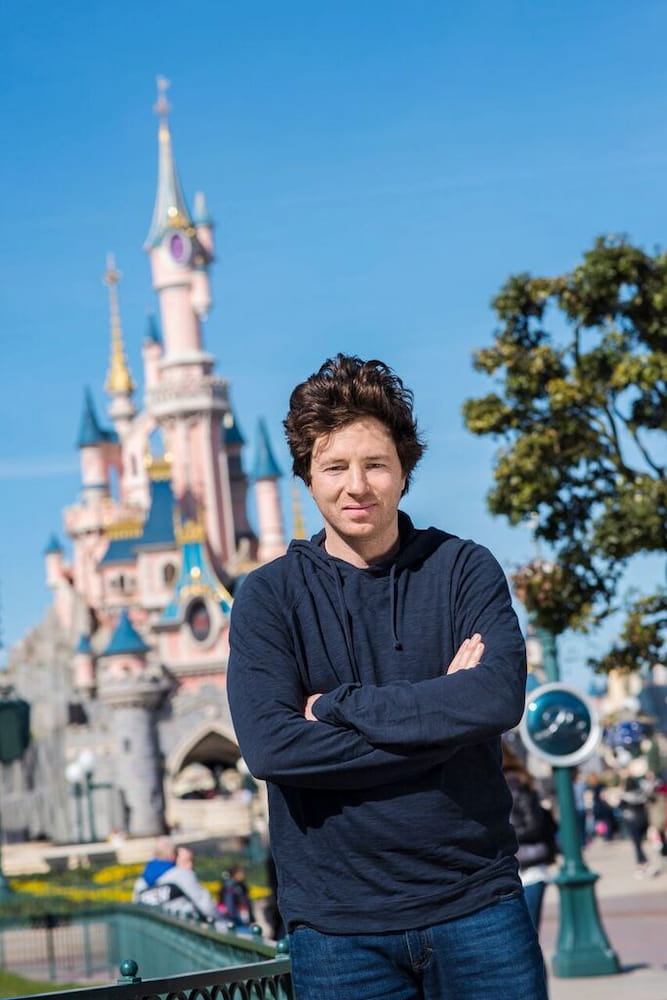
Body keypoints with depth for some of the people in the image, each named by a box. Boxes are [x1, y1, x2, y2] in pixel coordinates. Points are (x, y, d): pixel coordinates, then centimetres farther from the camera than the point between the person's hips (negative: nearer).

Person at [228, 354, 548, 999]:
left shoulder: (463, 569, 1)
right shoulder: (269, 596, 0)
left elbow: (500, 698, -15)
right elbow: (270, 746, -14)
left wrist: (337, 704, -13)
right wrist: (440, 713, -14)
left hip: (476, 903, 1)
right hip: (336, 921, 0)